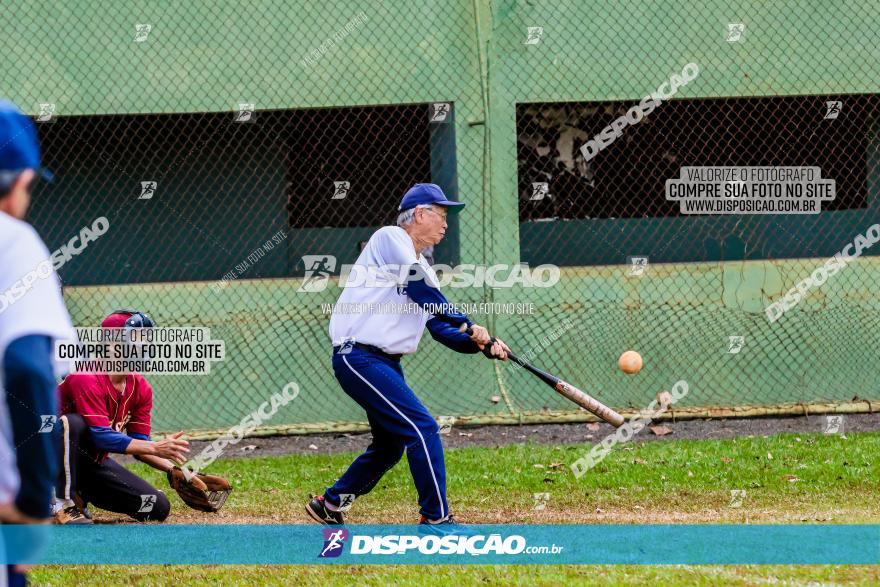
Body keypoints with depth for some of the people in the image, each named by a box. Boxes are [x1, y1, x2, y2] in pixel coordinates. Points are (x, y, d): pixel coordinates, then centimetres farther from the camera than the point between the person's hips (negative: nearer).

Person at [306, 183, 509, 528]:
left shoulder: (422, 268, 20)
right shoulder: (390, 238, -6)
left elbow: (441, 329, 14)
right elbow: (423, 292, -16)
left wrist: (482, 345, -1)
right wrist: (467, 325, -11)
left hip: (386, 364, 10)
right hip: (359, 357, -10)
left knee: (390, 446, 17)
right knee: (422, 428, -16)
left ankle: (330, 505, 33)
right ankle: (436, 519, -14)